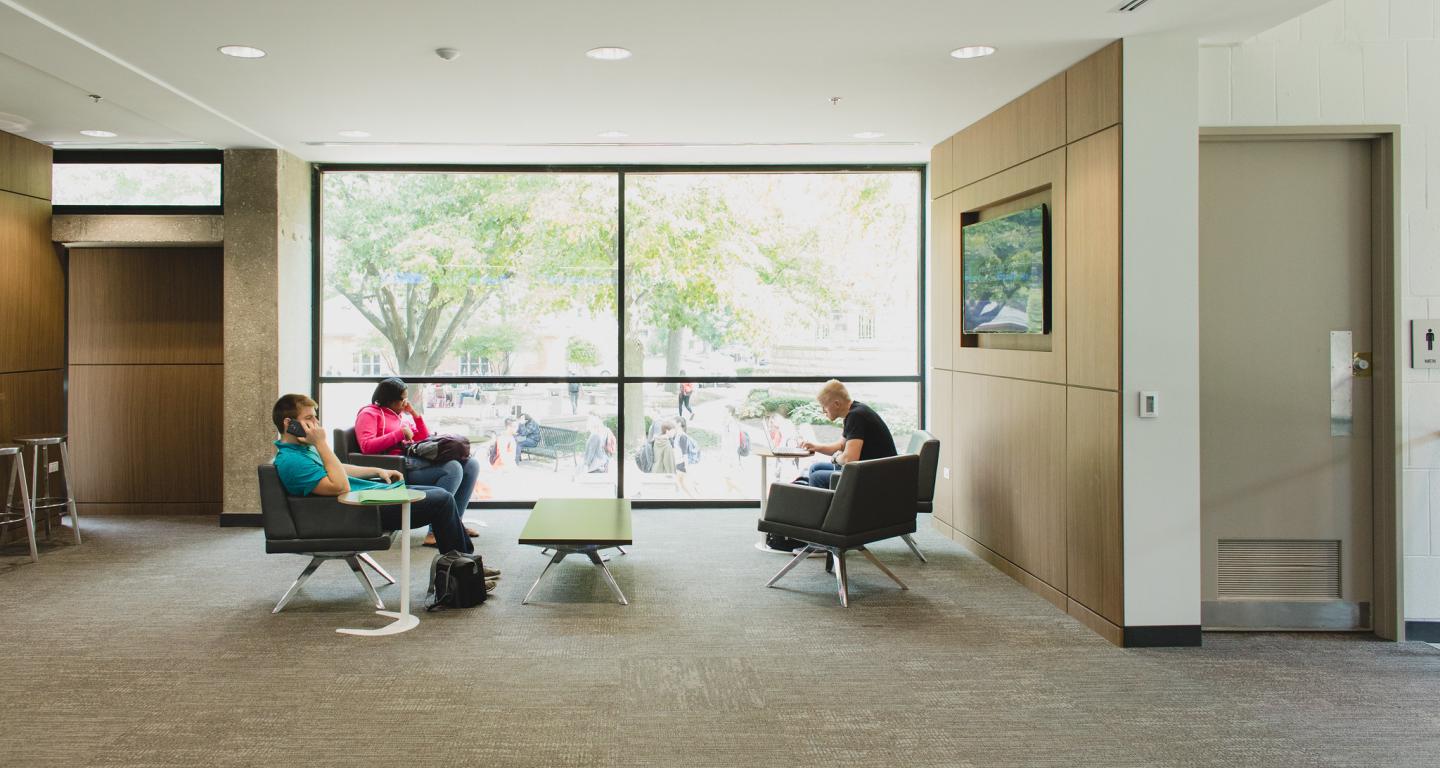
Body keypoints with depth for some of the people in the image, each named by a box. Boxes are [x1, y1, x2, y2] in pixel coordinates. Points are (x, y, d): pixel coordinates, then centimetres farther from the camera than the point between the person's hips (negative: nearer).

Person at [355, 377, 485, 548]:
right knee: (453, 468, -29)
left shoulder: (403, 414, 28)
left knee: (471, 464, -6)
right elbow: (366, 446, -11)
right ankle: (435, 532, -32)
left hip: (415, 459, 8)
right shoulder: (370, 414, 6)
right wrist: (400, 434, -10)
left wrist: (415, 414, 16)